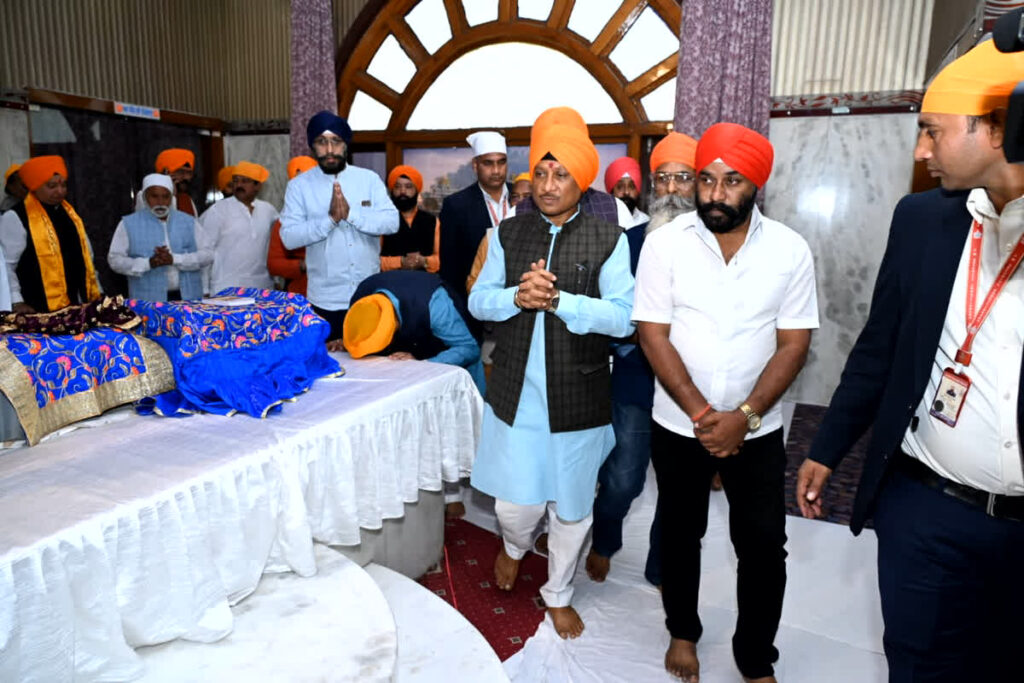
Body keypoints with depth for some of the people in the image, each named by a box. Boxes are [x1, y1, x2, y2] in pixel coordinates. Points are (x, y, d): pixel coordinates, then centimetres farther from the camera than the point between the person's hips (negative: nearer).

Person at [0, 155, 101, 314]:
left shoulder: (68, 212, 13)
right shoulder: (15, 218, -7)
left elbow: (85, 254, 17)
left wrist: (95, 293, 14)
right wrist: (16, 302, -15)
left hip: (80, 303, 6)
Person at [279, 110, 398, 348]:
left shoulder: (369, 179, 3)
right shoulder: (299, 185, 0)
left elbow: (391, 222, -9)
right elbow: (289, 237, -9)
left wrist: (351, 213, -21)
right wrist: (330, 218, -20)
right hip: (326, 300, -1)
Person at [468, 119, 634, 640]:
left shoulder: (608, 240, -4)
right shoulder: (508, 233, 6)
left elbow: (621, 318, -13)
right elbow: (478, 301, 3)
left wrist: (558, 299, -24)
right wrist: (518, 297, -16)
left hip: (577, 396, -1)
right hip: (514, 392, 2)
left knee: (571, 504, 13)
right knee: (515, 501, 7)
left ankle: (558, 593, 38)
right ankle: (514, 546, 44)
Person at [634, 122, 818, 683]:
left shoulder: (789, 250, -6)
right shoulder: (664, 243, -9)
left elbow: (793, 343, -6)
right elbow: (653, 336, -11)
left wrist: (744, 416, -17)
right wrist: (702, 414, -16)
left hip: (757, 428, 1)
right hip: (679, 424, 0)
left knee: (764, 546, 6)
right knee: (680, 533, 15)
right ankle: (682, 632, 39)